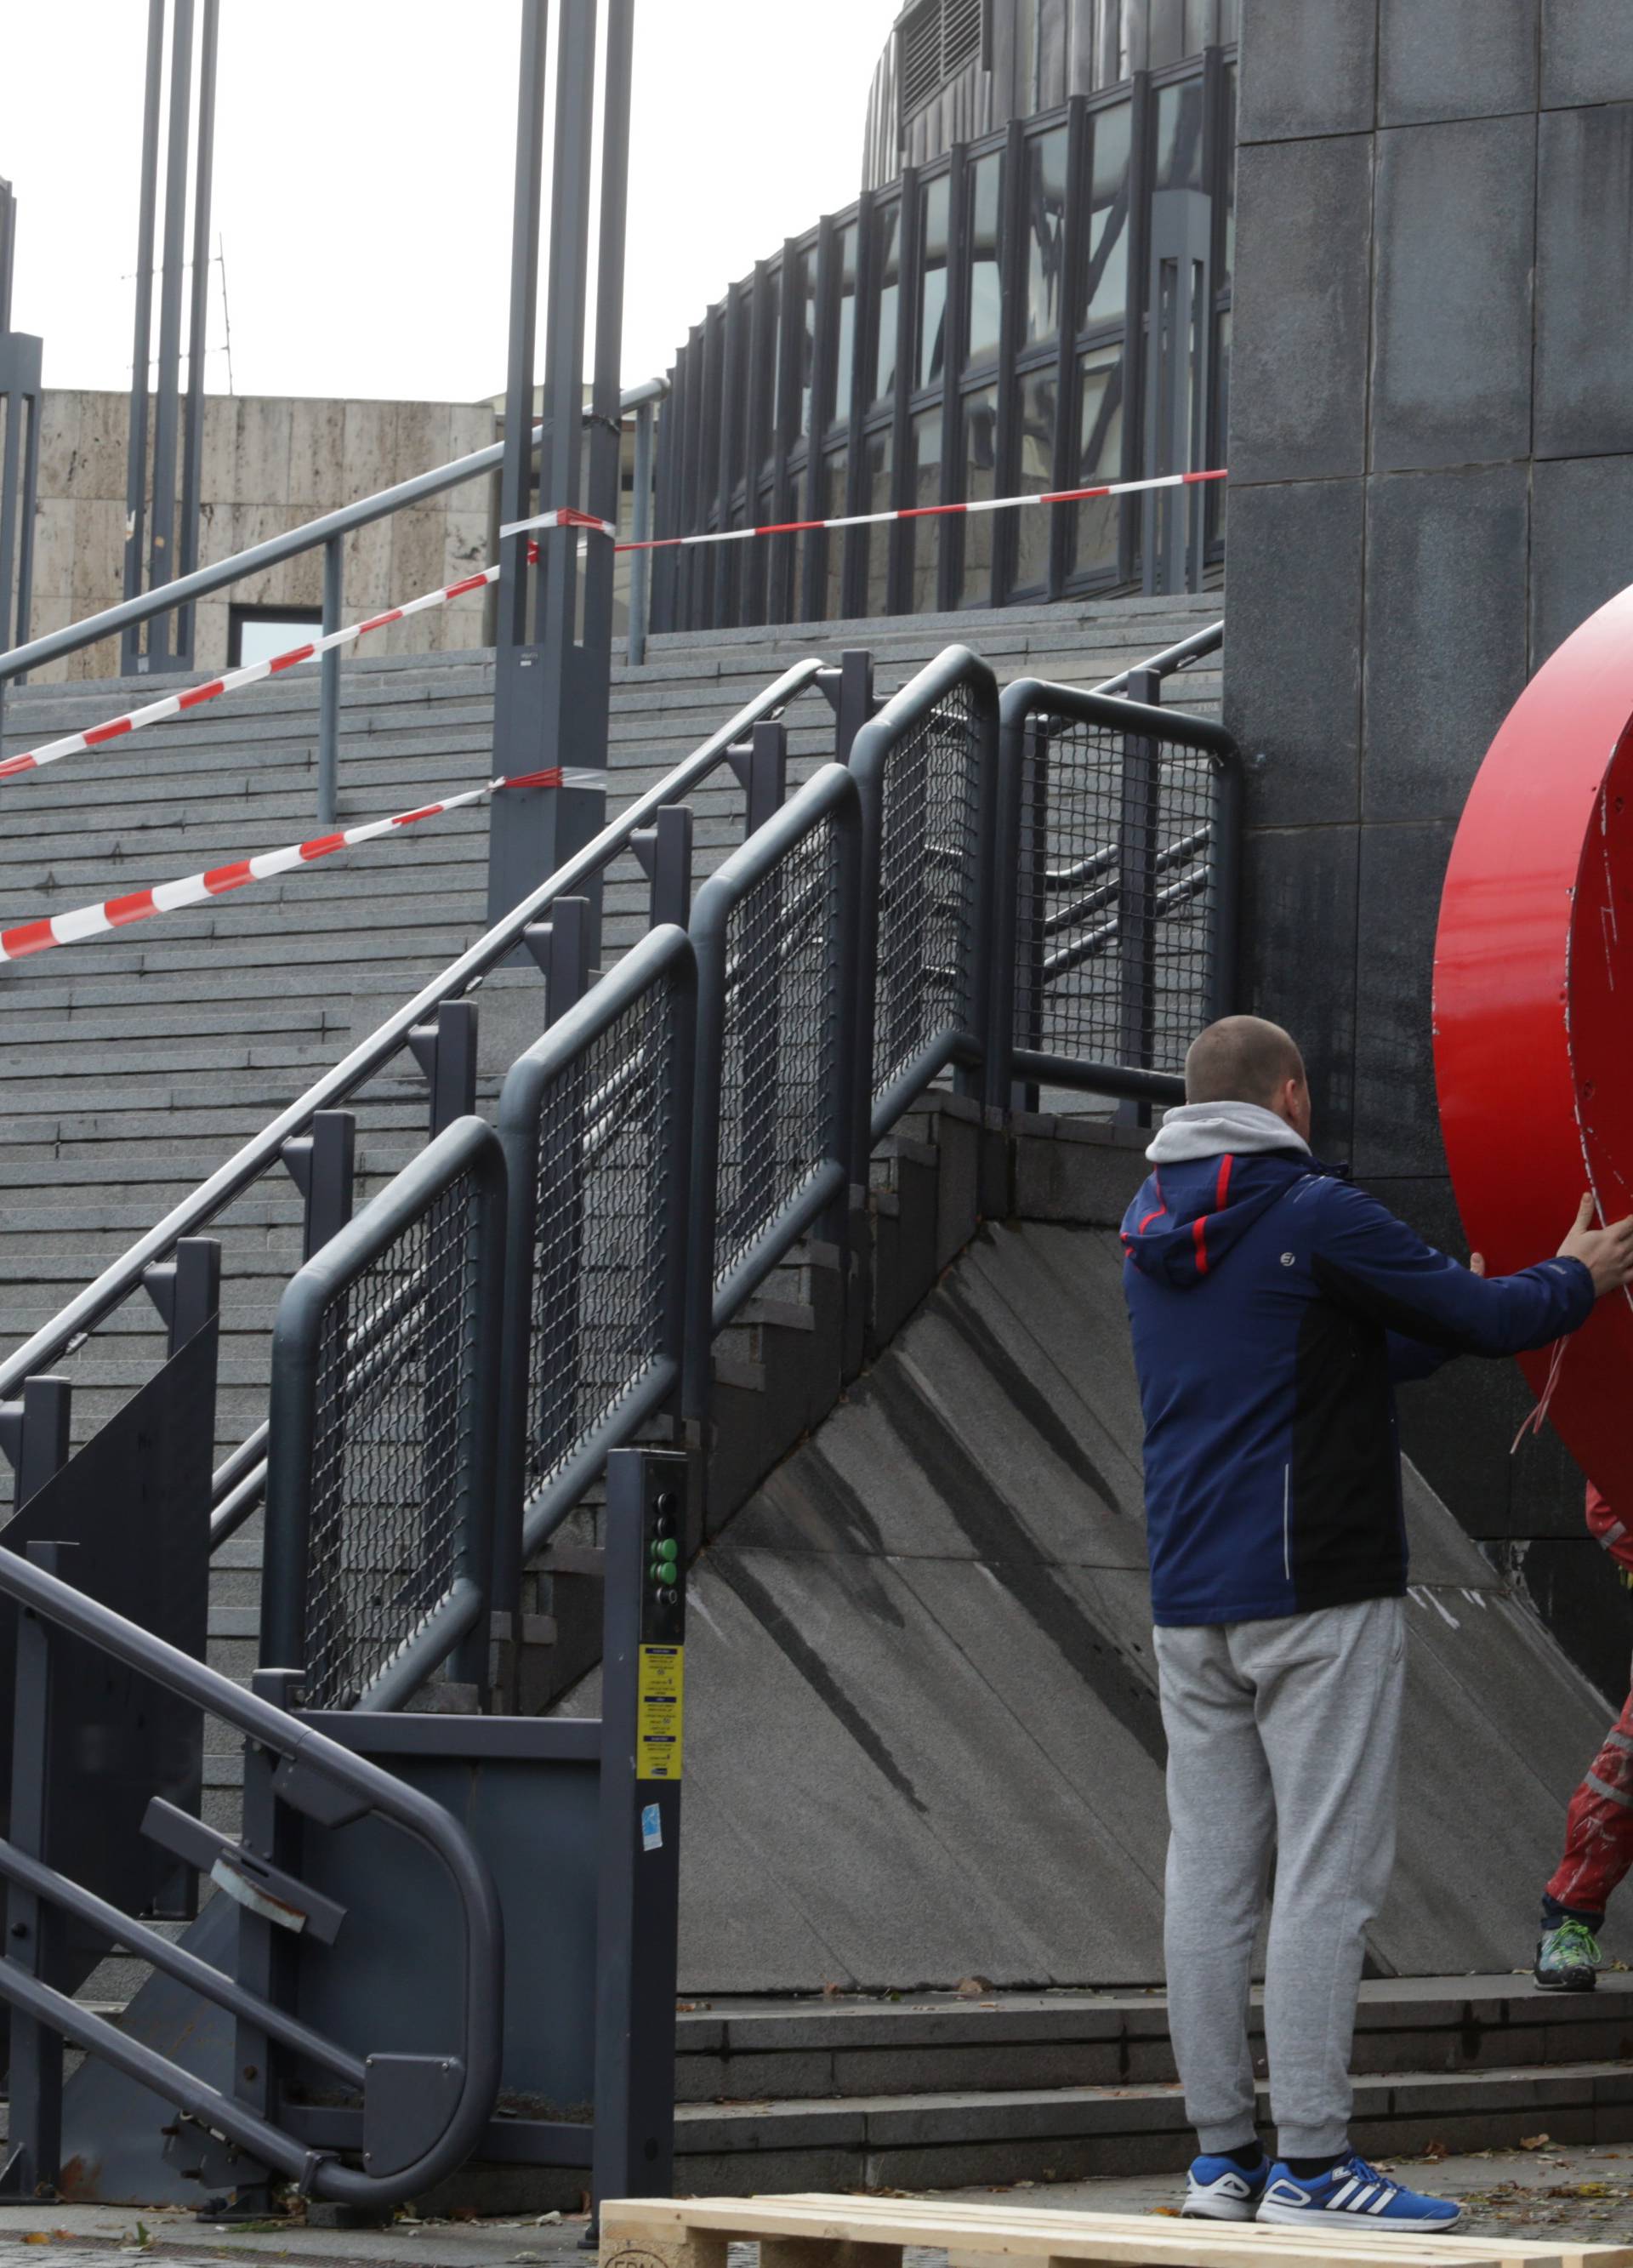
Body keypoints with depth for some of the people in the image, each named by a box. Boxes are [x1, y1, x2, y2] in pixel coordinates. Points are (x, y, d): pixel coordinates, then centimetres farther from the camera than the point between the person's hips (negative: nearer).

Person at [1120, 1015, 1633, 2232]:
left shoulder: (1152, 1231, 14)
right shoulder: (1315, 1215, -9)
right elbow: (1489, 1318, -6)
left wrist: (1449, 1322, 30)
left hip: (1190, 1604, 7)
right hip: (1316, 1593, -7)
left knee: (1211, 1872, 6)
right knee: (1329, 1872, -6)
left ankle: (1224, 2154, 8)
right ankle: (1311, 2163, -9)